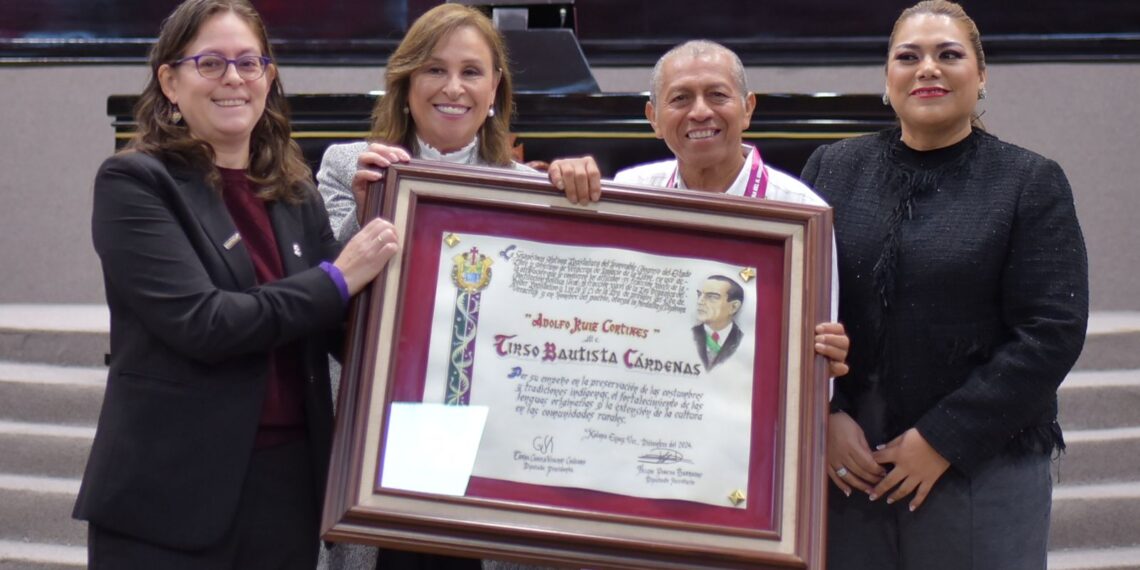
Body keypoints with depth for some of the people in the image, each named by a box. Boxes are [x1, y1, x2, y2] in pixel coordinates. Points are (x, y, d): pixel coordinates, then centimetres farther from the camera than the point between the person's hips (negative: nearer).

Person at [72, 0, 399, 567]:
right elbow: (201, 322, -19)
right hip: (172, 495, -5)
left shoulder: (296, 193, 9)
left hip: (290, 481, 5)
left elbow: (339, 333, 12)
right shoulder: (133, 182, -7)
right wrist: (336, 280, -14)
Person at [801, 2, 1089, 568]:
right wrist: (825, 415, -8)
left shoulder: (1031, 183, 0)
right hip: (843, 460, 2)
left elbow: (1052, 331, -7)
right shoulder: (831, 170, 7)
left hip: (983, 469, -2)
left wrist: (943, 440, -12)